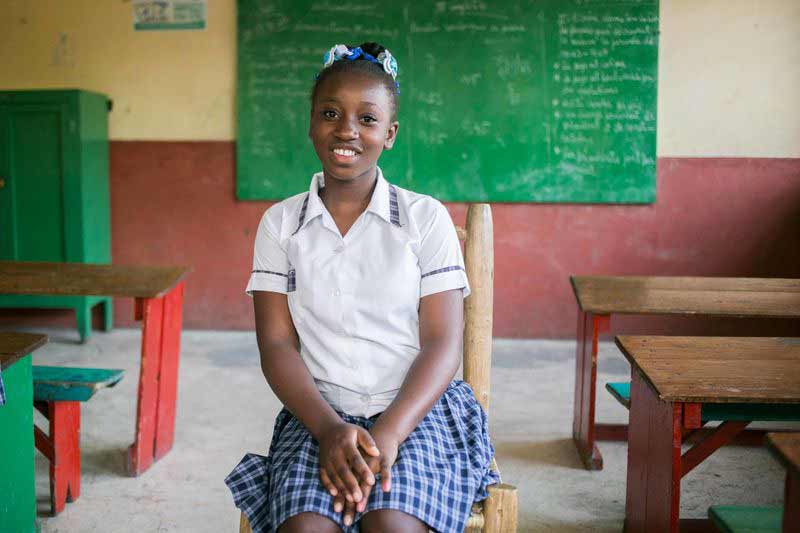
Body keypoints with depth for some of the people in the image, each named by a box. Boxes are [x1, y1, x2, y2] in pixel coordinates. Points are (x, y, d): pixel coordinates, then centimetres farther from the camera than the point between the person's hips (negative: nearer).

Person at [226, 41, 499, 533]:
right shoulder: (281, 224, 8)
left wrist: (388, 435, -18)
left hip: (416, 407, -1)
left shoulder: (427, 218, 4)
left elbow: (443, 344, -3)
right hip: (320, 411, 1)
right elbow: (277, 344, 1)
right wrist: (329, 428, -16)